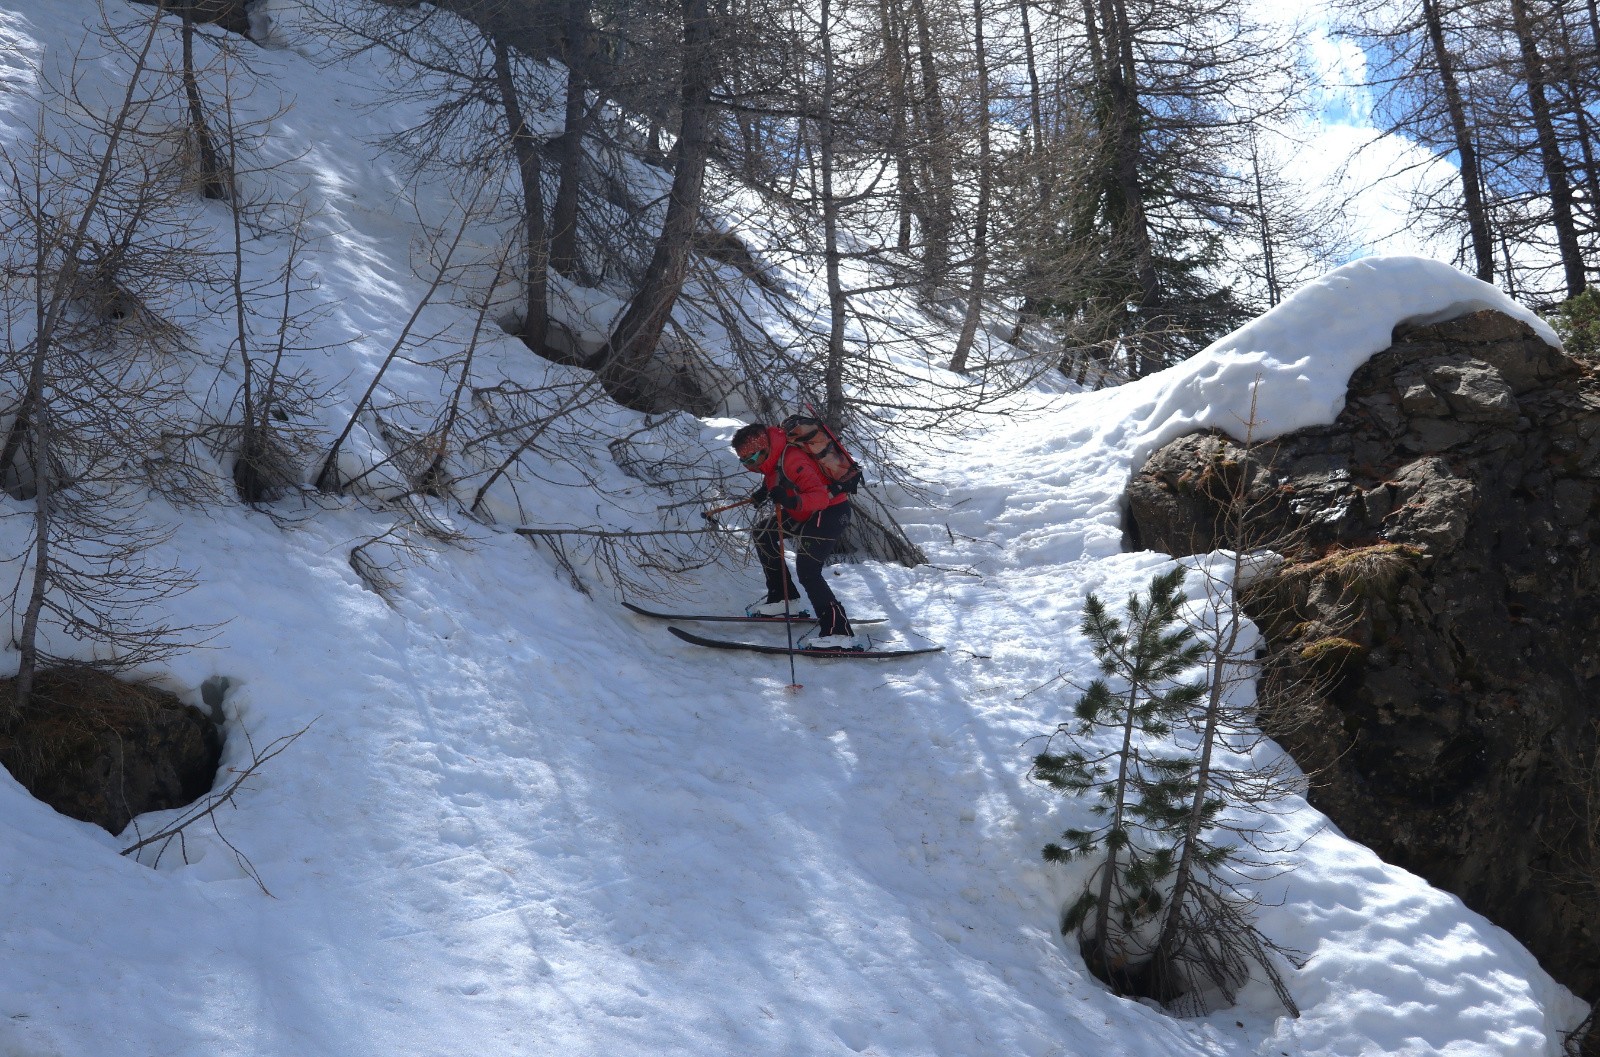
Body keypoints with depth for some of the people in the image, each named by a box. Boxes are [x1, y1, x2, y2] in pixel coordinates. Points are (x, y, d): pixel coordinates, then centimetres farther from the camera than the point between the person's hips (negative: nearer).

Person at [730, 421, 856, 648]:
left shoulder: (792, 461, -29)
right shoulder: (773, 458, 0)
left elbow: (820, 496, -37)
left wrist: (794, 501, -53)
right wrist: (765, 491, 7)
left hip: (831, 512, -11)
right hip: (806, 512, 11)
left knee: (807, 570, -21)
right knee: (762, 534, 18)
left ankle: (839, 631, -25)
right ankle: (782, 597, 24)